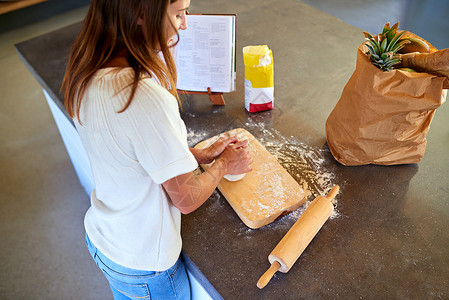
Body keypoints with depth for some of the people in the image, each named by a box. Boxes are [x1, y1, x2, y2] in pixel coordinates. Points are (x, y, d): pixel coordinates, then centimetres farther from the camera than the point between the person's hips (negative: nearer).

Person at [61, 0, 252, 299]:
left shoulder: (87, 77, -10)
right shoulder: (146, 98, -37)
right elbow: (186, 199, -26)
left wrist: (201, 154, 3)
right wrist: (224, 164, -7)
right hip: (143, 265, -7)